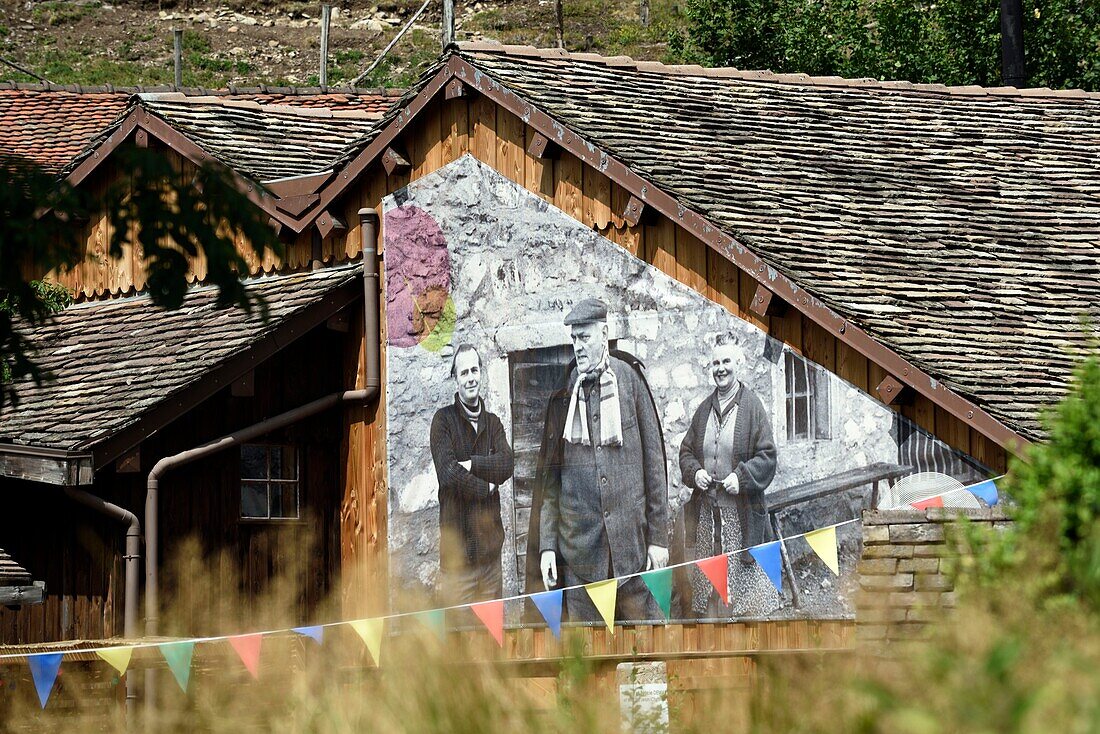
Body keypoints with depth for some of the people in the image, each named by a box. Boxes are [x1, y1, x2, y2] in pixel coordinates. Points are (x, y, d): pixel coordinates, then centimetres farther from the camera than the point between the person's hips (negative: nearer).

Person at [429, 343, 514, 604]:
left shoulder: (493, 423, 15)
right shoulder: (444, 420, -1)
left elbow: (507, 465, -3)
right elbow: (448, 472, -15)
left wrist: (471, 465, -14)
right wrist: (487, 487, -7)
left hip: (490, 543, 5)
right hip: (458, 547, -5)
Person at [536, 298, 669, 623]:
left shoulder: (630, 380, 2)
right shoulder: (562, 394, 7)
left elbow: (654, 460, 3)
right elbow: (549, 477, 9)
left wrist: (658, 537, 0)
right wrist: (547, 545, 3)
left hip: (631, 535, -2)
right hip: (580, 543, 2)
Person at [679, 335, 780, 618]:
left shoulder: (752, 406, -3)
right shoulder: (704, 409, 12)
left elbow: (767, 456, -5)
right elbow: (686, 452, 18)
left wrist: (741, 477, -18)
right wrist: (695, 472, -2)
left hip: (741, 513, -5)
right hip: (706, 511, 5)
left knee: (745, 581, -5)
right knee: (708, 581, 5)